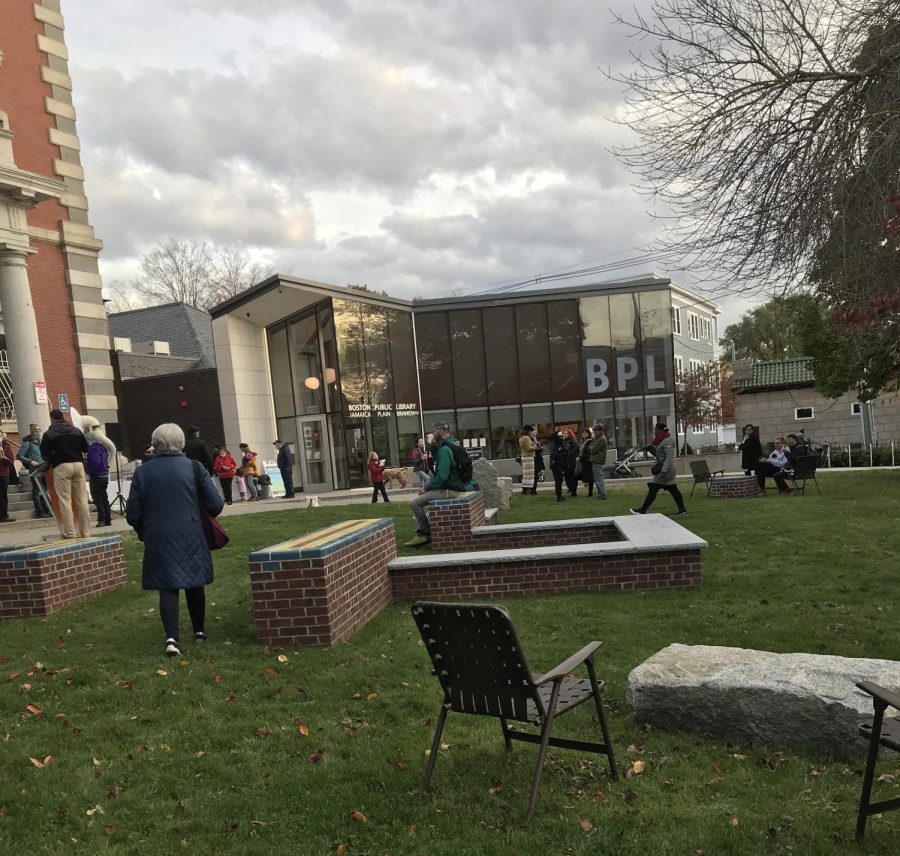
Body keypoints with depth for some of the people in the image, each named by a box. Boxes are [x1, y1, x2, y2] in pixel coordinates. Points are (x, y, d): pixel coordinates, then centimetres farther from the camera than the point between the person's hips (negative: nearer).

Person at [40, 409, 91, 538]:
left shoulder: (48, 434, 1)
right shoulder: (76, 431, 12)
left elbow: (44, 454, -1)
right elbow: (86, 448, 14)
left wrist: (51, 461, 18)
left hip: (61, 467, -3)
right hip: (78, 464, 4)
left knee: (65, 501, -2)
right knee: (82, 500, 5)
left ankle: (70, 533, -6)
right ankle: (85, 532, 7)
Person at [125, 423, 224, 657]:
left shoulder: (142, 472, -2)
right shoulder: (195, 468, -5)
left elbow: (132, 514, 0)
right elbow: (215, 506, -4)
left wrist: (144, 532, 19)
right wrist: (203, 516, 18)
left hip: (158, 540, 0)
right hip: (191, 538, 0)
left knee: (167, 588, 4)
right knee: (194, 583, 14)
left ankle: (171, 638, -9)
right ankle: (199, 631, 27)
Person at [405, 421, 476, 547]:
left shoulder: (445, 449, -18)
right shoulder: (453, 445, 14)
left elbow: (442, 476, -23)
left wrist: (428, 487, -8)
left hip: (448, 490, -11)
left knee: (415, 504, -13)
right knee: (418, 500, 21)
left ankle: (426, 533, 1)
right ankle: (420, 533, 16)